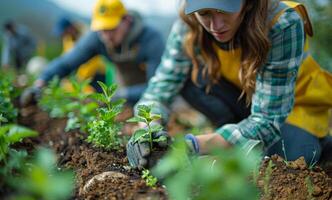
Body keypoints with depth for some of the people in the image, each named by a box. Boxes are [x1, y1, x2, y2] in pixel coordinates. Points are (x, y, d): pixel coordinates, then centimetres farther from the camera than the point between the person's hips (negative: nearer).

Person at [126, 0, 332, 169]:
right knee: (189, 74, -22)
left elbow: (267, 119, -34)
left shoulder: (283, 24, -34)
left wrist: (193, 145, -46)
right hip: (242, 101, 3)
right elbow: (162, 85, -18)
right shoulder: (190, 25, -23)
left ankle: (315, 141, 2)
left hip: (296, 106, -3)